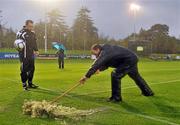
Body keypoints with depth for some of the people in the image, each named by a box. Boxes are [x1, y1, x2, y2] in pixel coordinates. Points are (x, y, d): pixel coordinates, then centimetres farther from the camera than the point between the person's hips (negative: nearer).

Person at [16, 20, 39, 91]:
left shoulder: (33, 33, 11)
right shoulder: (21, 33, -9)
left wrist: (36, 50, 9)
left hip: (31, 55, 7)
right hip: (24, 55, -7)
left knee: (32, 69, 13)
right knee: (24, 70, -1)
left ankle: (30, 83, 26)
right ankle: (24, 85, 11)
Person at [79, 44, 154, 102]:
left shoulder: (105, 53, -24)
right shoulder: (106, 51, 8)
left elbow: (97, 64, -34)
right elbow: (105, 65, 14)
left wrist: (87, 76, -36)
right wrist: (99, 69, -6)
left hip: (129, 60, -11)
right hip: (133, 59, 11)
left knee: (115, 75, -16)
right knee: (136, 76, 27)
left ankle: (116, 97, -7)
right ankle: (148, 92, 46)